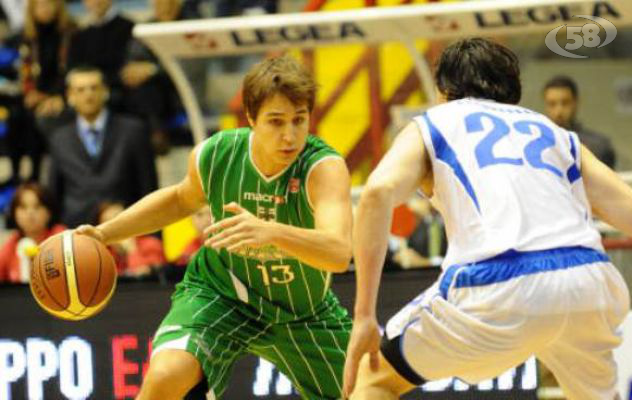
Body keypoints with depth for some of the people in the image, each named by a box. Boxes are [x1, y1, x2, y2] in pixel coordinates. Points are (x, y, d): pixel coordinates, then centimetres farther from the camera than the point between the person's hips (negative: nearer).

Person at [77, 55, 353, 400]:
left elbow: (339, 253, -50)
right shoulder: (213, 156, -20)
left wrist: (270, 232, -68)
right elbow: (183, 199, 8)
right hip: (220, 293, 0)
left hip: (303, 316, 0)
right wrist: (104, 233, -1)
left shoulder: (324, 167, -31)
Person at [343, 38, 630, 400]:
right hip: (589, 278, 3)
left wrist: (364, 316, 0)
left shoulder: (431, 125, 22)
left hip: (497, 287, -3)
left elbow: (378, 192, 2)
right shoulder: (556, 134, 31)